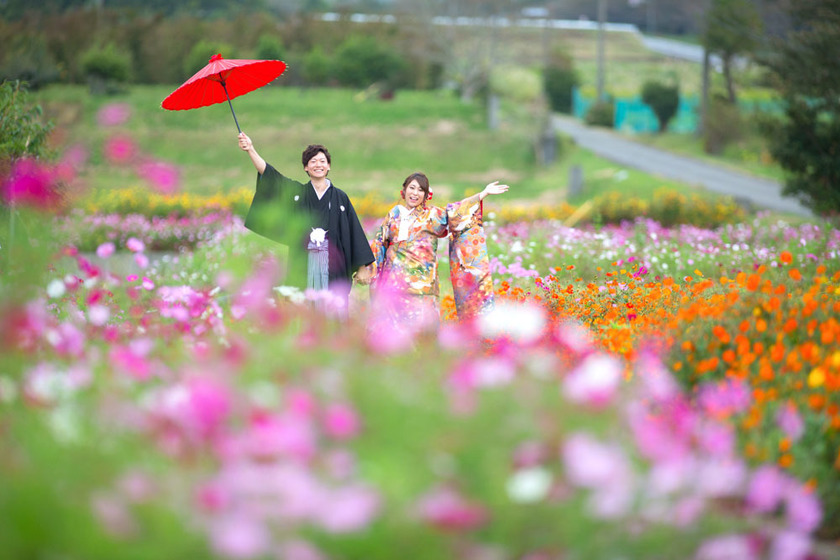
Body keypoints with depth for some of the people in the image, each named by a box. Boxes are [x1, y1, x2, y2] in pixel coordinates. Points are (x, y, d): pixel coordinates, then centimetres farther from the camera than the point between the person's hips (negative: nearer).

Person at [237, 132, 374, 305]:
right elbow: (269, 174, -5)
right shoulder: (297, 192, 7)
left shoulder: (340, 197, 5)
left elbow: (355, 232, 4)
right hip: (303, 266, 1)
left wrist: (363, 267, 0)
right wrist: (251, 150, -19)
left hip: (333, 266, -1)